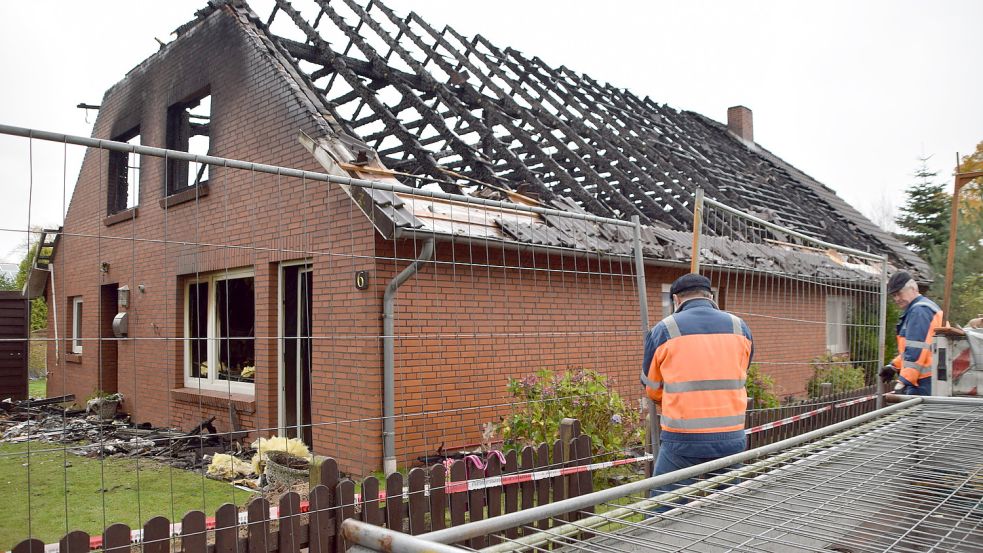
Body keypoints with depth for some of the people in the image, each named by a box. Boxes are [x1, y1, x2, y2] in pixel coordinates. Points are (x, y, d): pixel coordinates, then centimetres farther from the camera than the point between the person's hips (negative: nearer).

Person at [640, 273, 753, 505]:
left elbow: (652, 388, 10)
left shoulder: (664, 330, -2)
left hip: (682, 441, -3)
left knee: (664, 511, 5)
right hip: (730, 438, 4)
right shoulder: (739, 327, 7)